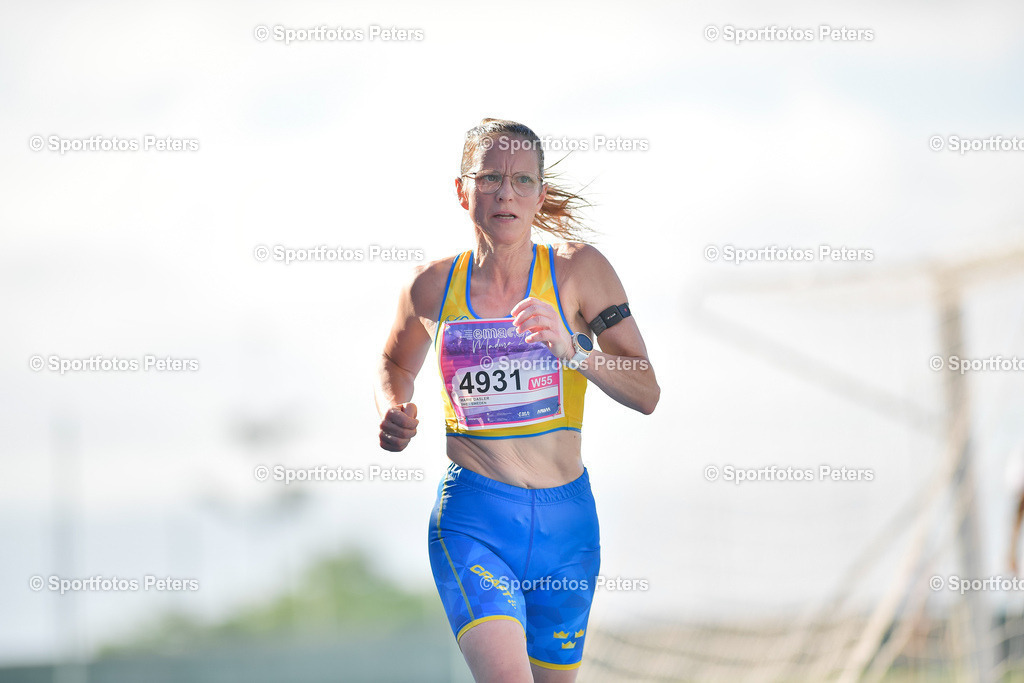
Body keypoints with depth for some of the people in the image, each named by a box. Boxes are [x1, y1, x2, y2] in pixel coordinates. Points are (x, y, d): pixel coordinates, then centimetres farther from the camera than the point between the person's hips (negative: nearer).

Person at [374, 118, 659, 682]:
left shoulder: (578, 270, -2)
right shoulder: (433, 286, 2)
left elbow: (646, 393, -5)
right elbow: (395, 365, 24)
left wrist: (572, 351, -21)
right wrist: (393, 412, 2)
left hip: (564, 523, 2)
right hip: (472, 517, -2)